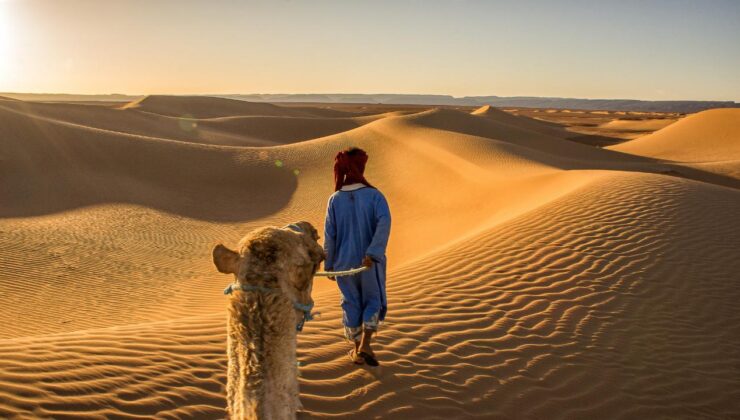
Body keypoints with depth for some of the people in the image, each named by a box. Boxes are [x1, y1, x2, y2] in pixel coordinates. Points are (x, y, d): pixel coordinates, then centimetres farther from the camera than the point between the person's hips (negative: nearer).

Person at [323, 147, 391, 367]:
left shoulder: (335, 199, -6)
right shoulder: (375, 195, -10)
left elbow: (329, 235, -5)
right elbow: (384, 223, -25)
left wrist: (329, 264, 5)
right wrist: (372, 254, -29)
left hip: (344, 261, 2)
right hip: (370, 261, -1)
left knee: (352, 303, 17)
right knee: (373, 301, 16)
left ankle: (358, 350, 23)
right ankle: (365, 345, -1)